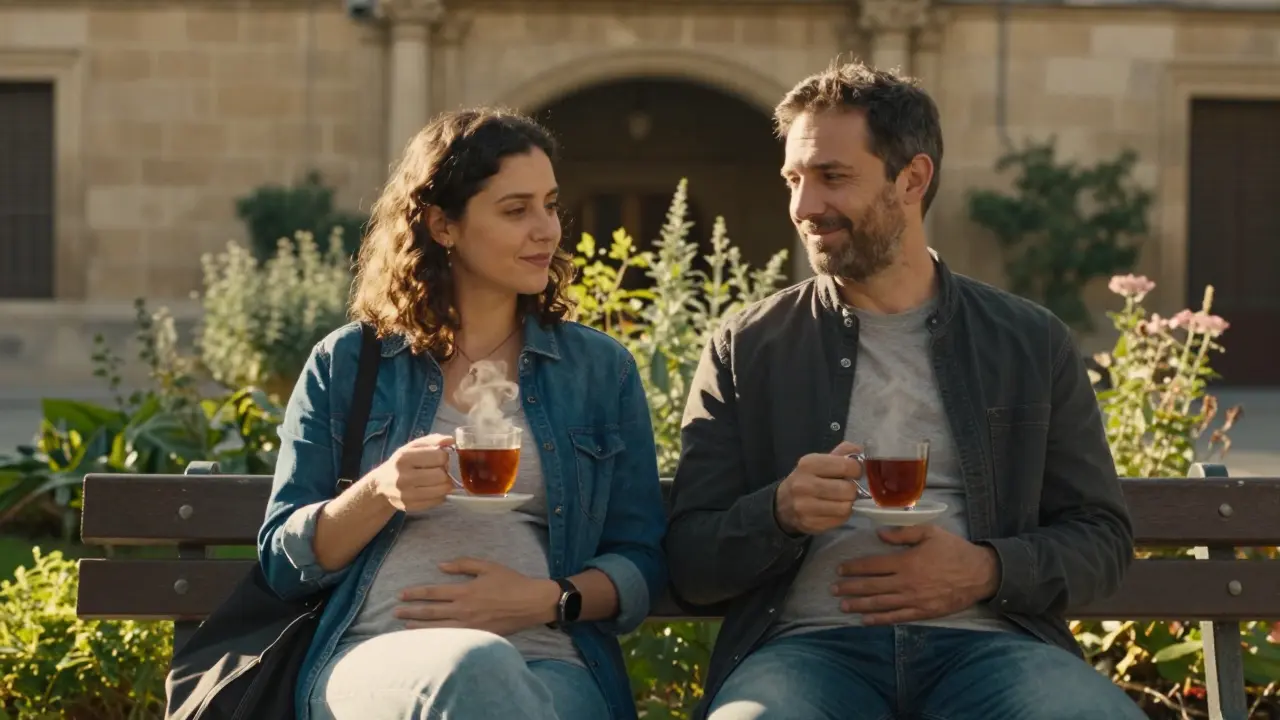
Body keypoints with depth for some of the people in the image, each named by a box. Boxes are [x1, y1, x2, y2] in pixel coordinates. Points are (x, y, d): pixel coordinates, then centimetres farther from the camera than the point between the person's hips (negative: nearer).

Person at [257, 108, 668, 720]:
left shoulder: (601, 370, 16)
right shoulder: (346, 366, 13)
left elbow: (641, 563, 12)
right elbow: (284, 563, 10)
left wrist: (545, 599, -9)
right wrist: (378, 495, -10)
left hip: (548, 665, 1)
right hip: (373, 655, -1)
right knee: (475, 668, -38)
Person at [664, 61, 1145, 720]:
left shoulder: (1030, 343, 14)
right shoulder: (747, 350, 12)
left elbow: (1102, 537, 13)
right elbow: (687, 561, 9)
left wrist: (986, 571, -7)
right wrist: (780, 512, -13)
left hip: (984, 641, 2)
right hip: (809, 643, -1)